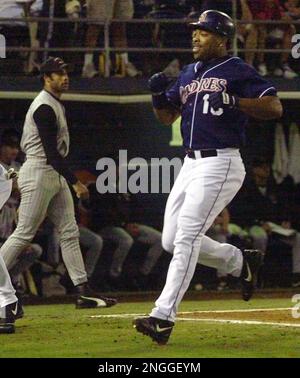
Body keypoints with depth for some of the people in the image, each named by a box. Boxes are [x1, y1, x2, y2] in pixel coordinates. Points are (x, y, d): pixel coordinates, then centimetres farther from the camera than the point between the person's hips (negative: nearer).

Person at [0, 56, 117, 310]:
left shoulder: (55, 105, 16)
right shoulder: (45, 108, -16)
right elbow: (51, 153, -22)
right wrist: (75, 182, -23)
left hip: (56, 176, 10)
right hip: (39, 176, -10)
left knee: (69, 232, 5)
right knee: (24, 233, -8)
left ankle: (83, 291, 3)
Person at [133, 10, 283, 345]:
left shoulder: (237, 71, -5)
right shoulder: (189, 75, 17)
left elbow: (275, 107, -12)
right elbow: (167, 117, 21)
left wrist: (234, 101, -25)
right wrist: (158, 95, 1)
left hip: (220, 164, -9)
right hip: (190, 164, 9)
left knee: (186, 238, -16)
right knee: (171, 240, 9)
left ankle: (163, 317, -20)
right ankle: (241, 262, 27)